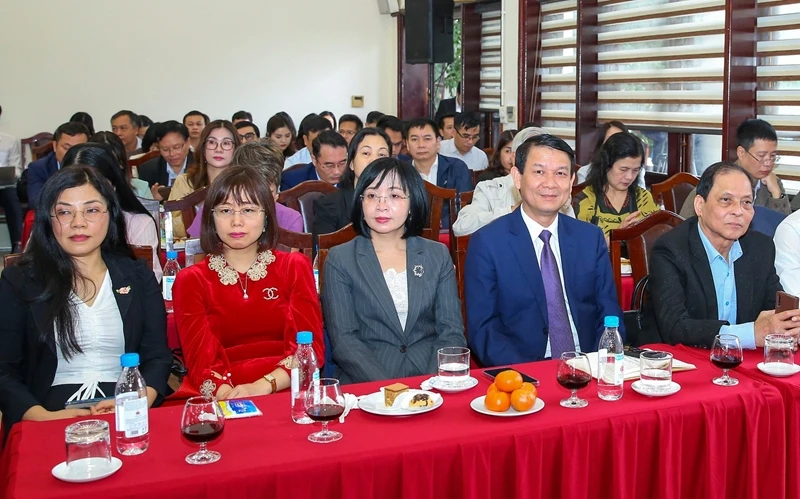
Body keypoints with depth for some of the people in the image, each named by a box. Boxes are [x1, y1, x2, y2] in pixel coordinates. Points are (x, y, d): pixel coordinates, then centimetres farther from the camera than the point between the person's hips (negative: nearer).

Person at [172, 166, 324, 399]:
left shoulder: (295, 267, 12)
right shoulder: (191, 280, 10)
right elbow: (202, 360, -1)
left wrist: (264, 386, -17)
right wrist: (229, 397, -23)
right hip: (220, 404, 1)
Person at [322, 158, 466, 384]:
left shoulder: (438, 255, 11)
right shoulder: (340, 259, 5)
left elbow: (452, 331, 5)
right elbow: (342, 339, -3)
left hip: (431, 380, 2)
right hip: (365, 387, -2)